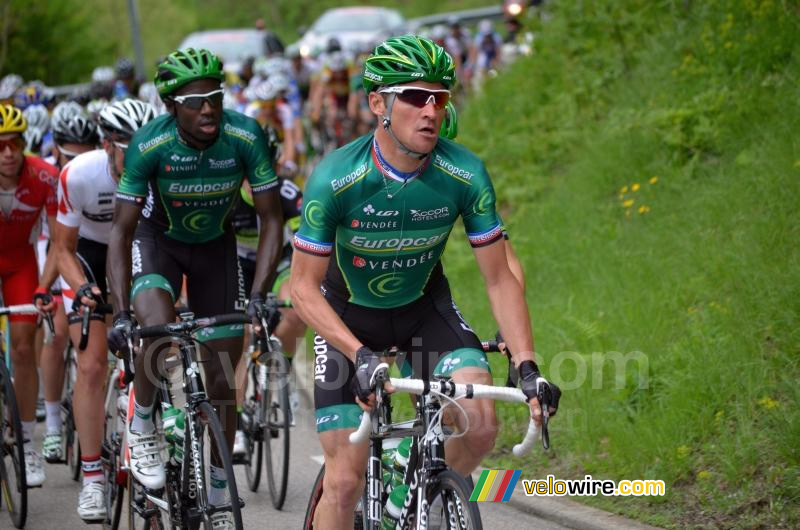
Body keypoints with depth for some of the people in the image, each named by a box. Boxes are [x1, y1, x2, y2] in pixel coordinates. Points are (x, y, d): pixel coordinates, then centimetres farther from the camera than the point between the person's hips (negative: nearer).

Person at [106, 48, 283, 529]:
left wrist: (259, 295, -30)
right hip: (158, 240, -2)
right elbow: (122, 230, -24)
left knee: (223, 377, 2)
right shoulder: (149, 145, -29)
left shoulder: (245, 137, -26)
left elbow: (272, 219, -20)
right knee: (159, 331, -34)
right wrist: (121, 313, -33)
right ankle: (142, 425, -5)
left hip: (216, 245, 2)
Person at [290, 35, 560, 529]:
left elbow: (499, 278, -14)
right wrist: (361, 356, -35)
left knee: (480, 422, -23)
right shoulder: (335, 179, -29)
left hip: (424, 305, 2)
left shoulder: (465, 174, -23)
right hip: (349, 313, -2)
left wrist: (527, 365, -25)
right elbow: (305, 287, -22)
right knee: (345, 480, -8)